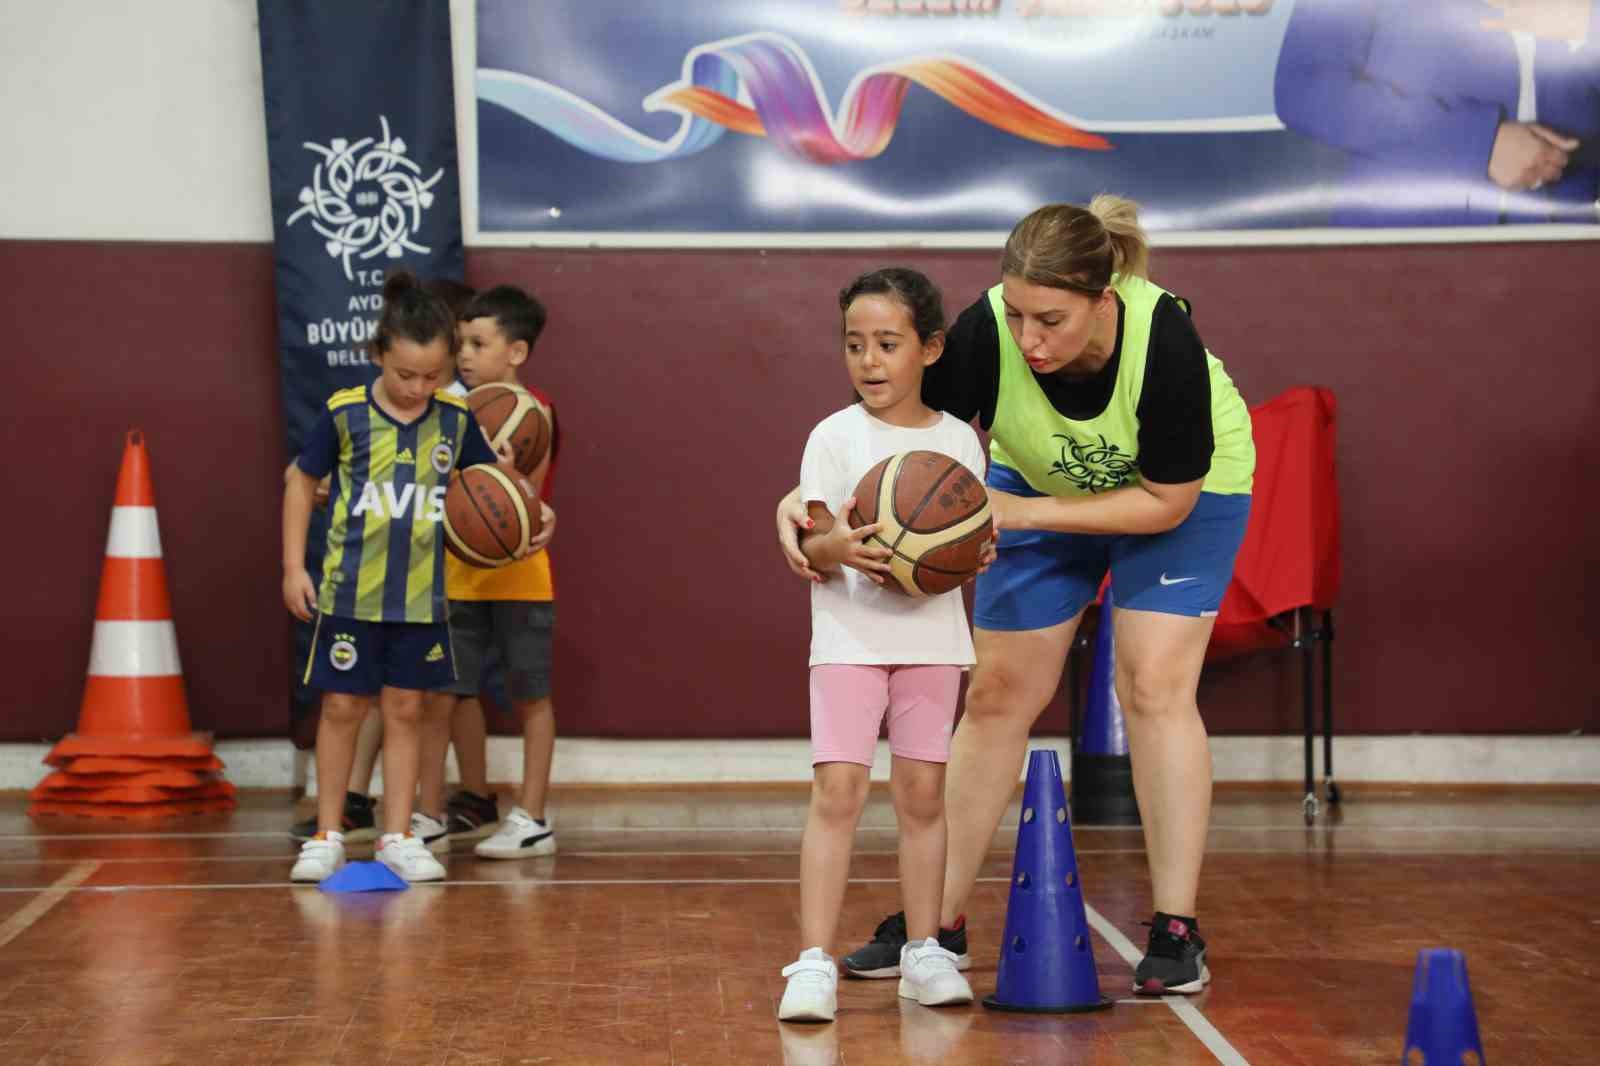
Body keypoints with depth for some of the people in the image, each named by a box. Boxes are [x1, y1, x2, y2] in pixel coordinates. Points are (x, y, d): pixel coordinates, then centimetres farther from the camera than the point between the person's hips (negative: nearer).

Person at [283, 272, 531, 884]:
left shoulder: (455, 420, -1)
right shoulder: (345, 413, -7)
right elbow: (302, 483, 3)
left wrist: (527, 503, -14)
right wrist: (293, 568, 0)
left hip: (421, 596, 2)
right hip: (350, 592, -2)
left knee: (404, 711, 8)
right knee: (342, 708, 4)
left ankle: (397, 839, 15)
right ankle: (327, 837, 15)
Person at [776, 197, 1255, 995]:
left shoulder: (1165, 341, -38)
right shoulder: (986, 332, -34)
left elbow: (1165, 501, -28)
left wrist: (1023, 513, -33)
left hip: (1184, 490, -3)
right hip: (1040, 483, 3)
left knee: (1154, 686, -15)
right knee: (998, 693, 2)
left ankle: (1176, 931, -5)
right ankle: (938, 919, 12)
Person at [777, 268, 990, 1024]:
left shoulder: (958, 439, 5)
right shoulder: (836, 437, -2)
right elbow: (810, 544, -6)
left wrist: (978, 552, -13)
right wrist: (837, 548, -28)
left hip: (932, 634, 2)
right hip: (850, 632, -2)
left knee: (922, 791, 6)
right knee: (838, 788, -10)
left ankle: (923, 951, 18)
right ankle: (814, 963, -9)